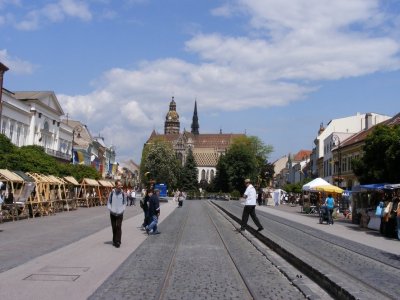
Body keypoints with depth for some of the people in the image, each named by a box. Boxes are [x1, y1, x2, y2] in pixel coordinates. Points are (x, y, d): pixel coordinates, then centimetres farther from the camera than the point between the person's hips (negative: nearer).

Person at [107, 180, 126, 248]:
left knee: (119, 227, -7)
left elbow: (125, 203, 7)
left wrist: (123, 209, -6)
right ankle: (114, 240, 24)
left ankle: (118, 242, -2)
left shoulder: (123, 193, -3)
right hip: (113, 213, 1)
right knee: (114, 227, 10)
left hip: (120, 213, -1)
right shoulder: (112, 192, -3)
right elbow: (109, 202, 4)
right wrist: (110, 209, -8)